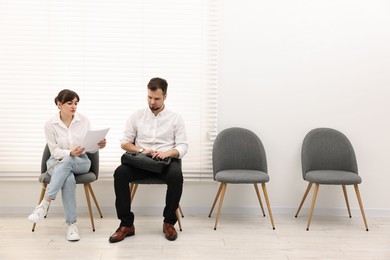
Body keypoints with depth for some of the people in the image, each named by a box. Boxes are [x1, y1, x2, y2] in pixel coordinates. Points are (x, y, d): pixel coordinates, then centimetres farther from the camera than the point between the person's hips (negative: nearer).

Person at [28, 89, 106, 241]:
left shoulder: (84, 120, -2)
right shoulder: (50, 124, -6)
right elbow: (55, 151, -7)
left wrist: (98, 145, -25)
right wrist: (71, 152, -28)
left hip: (81, 162, 1)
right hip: (58, 161, -1)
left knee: (67, 162, -37)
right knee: (69, 179, -37)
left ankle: (44, 204, -39)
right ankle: (71, 225, -34)